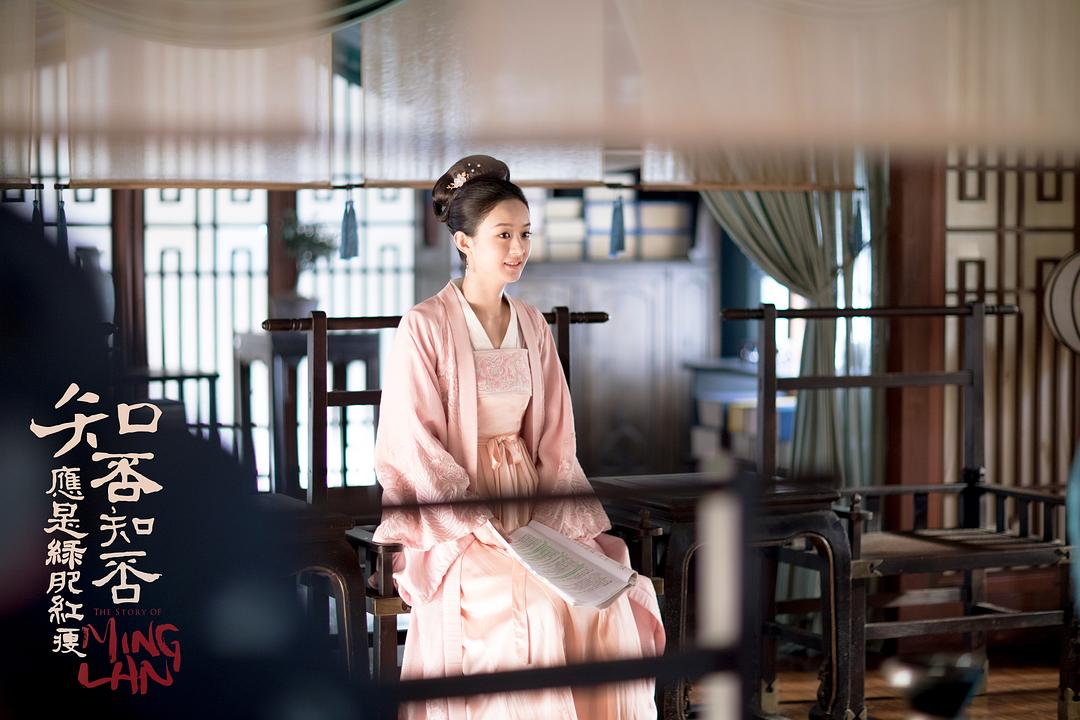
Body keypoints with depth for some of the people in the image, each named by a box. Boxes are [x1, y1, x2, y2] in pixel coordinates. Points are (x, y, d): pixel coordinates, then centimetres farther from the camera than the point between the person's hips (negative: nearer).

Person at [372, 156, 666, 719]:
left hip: (531, 508, 5)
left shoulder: (533, 328, 10)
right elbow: (417, 451, -12)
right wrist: (490, 534, -18)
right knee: (535, 605, -29)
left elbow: (553, 440, 9)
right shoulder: (425, 328, -8)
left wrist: (554, 524, -7)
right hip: (453, 520, -5)